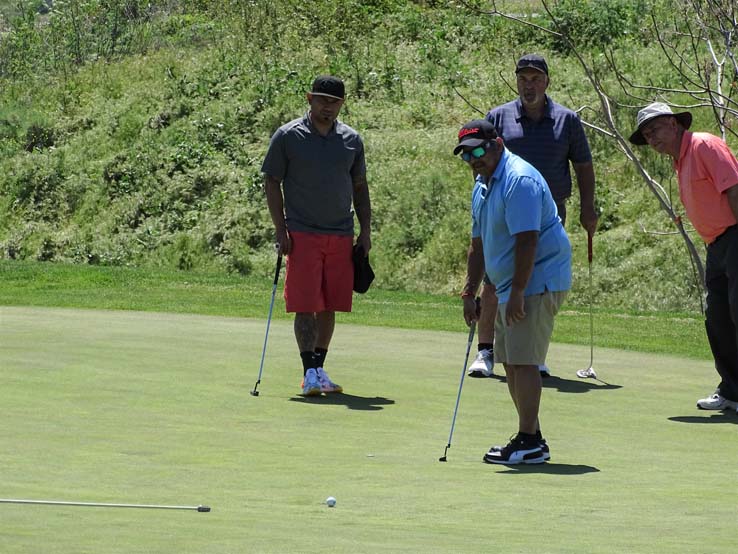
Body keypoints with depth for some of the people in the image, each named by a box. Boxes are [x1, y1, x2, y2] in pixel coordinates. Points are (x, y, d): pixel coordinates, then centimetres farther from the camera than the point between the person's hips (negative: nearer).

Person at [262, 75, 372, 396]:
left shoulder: (352, 140, 9)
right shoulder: (288, 137, -2)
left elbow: (360, 187, 16)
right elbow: (272, 183, 0)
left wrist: (365, 230, 8)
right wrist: (280, 230, -7)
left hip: (341, 236, 4)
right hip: (302, 234, -4)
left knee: (329, 306, 6)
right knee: (306, 305, -8)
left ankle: (319, 369, 15)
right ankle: (310, 372, -6)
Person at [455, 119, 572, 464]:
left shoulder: (519, 180, -18)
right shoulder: (482, 184, 15)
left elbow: (527, 240, -24)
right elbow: (479, 244, 22)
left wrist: (518, 292, -25)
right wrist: (470, 292, 19)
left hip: (536, 283, -11)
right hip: (510, 286, 11)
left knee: (523, 360, -13)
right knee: (509, 361, 12)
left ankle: (529, 443, -12)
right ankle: (530, 437, 18)